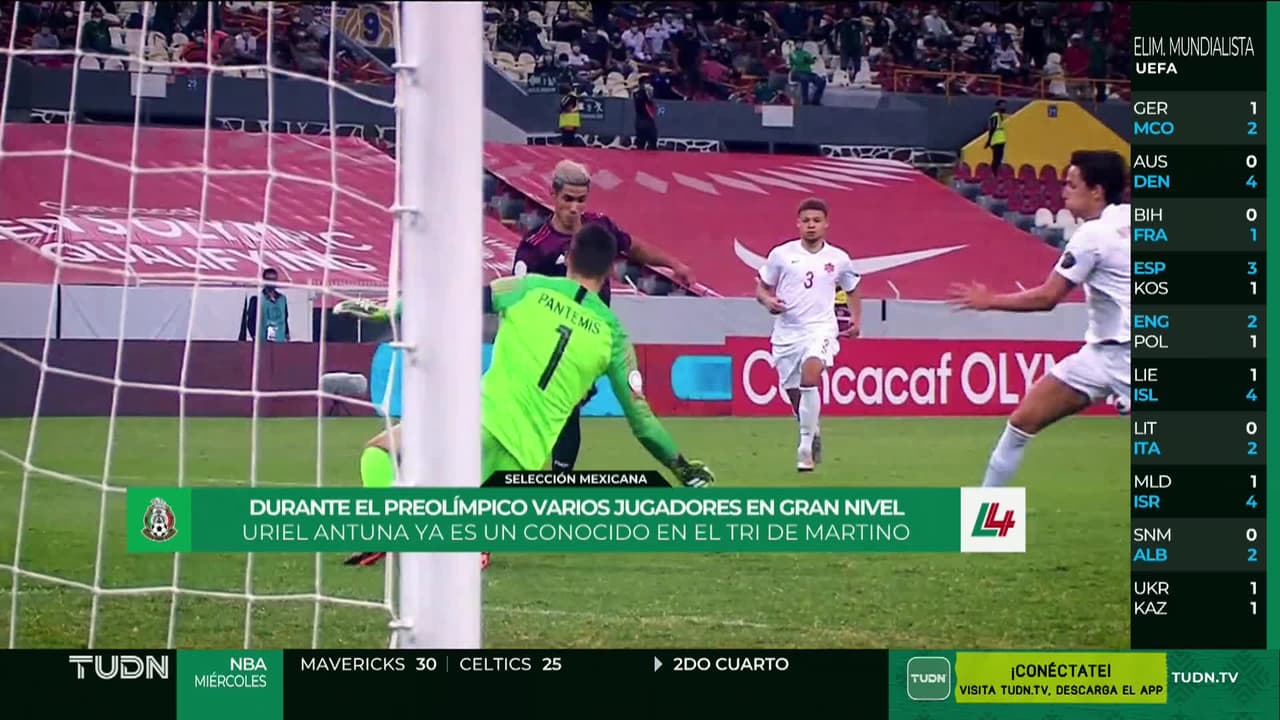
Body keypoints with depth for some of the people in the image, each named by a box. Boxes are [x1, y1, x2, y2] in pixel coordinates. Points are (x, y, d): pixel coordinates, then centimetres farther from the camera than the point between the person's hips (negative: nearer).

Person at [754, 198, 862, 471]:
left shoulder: (839, 259, 5)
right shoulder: (781, 254, 2)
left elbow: (852, 290, 22)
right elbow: (761, 288, 10)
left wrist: (856, 319, 8)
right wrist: (768, 300, -12)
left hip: (820, 328, -2)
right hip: (786, 331, 2)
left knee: (810, 375, -29)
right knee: (793, 393, 7)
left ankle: (806, 446, -25)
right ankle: (813, 435, 38)